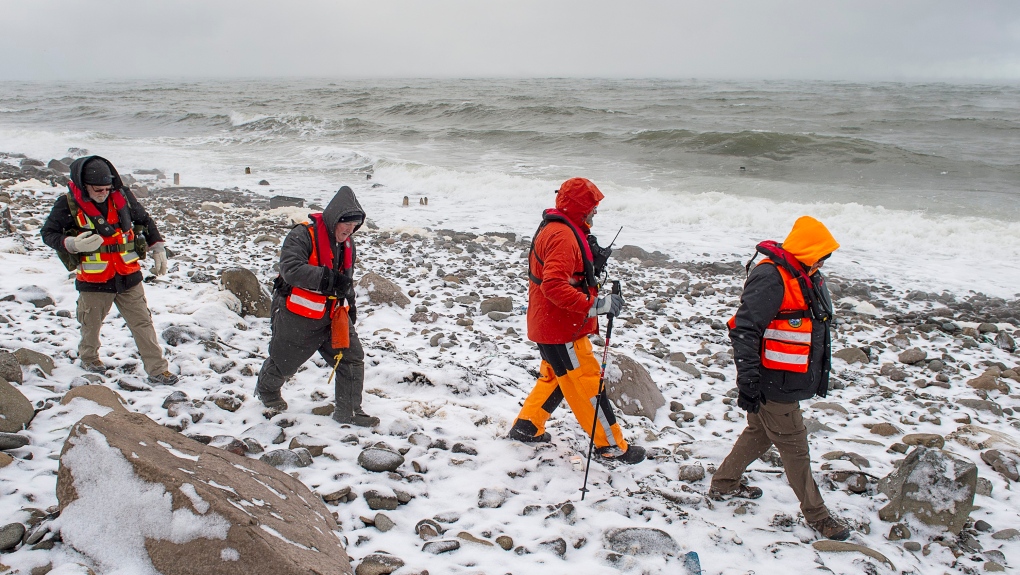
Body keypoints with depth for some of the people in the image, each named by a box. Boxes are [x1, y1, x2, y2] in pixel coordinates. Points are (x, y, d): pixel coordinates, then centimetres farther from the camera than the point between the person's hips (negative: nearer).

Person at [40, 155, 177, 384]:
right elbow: (48, 233, -3)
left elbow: (144, 221, 14)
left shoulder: (122, 196, -2)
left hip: (129, 277, 2)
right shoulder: (68, 204, -11)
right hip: (93, 282, -2)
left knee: (143, 324, 3)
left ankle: (157, 369, 9)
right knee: (92, 325, 17)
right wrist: (72, 244, -21)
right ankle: (89, 358, 45)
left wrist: (157, 249, 11)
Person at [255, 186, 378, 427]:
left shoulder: (347, 244, 6)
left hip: (332, 316, 6)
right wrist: (329, 280, -40)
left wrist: (349, 302, 16)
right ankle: (267, 389, 46)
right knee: (284, 362, 14)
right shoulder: (303, 235, -20)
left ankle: (349, 411, 10)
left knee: (352, 357, -1)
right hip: (297, 318, -6)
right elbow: (290, 269, -35)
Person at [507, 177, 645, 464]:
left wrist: (592, 263, 5)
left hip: (550, 324, 11)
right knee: (586, 383, -1)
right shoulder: (563, 235, -23)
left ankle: (526, 427, 32)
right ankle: (612, 446, 9)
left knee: (555, 376, 23)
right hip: (560, 329, -10)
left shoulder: (558, 229, 12)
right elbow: (554, 286, -31)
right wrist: (595, 305, -32)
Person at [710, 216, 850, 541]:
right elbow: (744, 330, -24)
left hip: (791, 381, 10)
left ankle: (723, 484, 36)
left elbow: (816, 330, 22)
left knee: (759, 435, 21)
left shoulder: (809, 279, 11)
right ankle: (816, 515, 17)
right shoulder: (771, 278, -21)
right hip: (773, 385, -10)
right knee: (794, 448, 3)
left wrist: (821, 377, 26)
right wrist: (747, 380, -25)